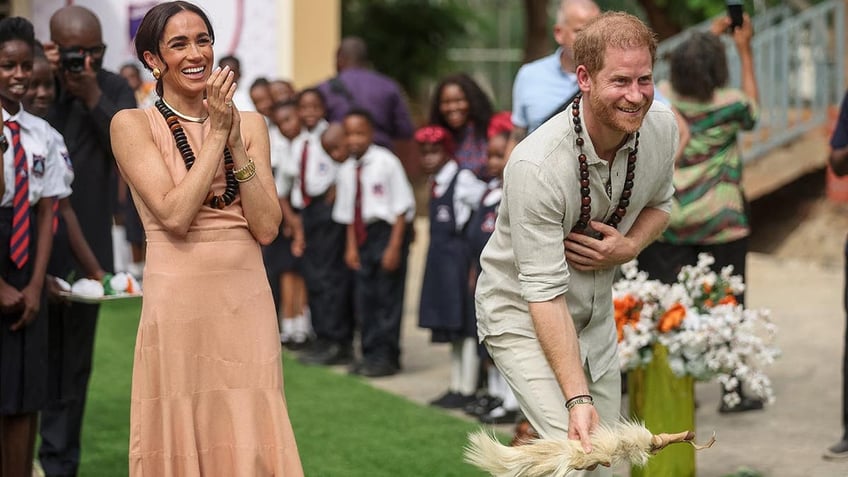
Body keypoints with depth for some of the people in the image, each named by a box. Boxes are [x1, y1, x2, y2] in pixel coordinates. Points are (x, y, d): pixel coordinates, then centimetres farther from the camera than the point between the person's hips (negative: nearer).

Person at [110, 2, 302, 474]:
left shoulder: (249, 124, 9)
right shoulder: (133, 125, -1)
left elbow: (267, 227, -1)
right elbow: (174, 215, -13)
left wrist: (236, 142, -9)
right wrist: (216, 135, -10)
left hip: (247, 302, 3)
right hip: (178, 305, -3)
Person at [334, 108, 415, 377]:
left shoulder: (386, 162, -11)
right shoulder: (347, 170, 6)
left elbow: (402, 207, -10)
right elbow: (349, 213, 14)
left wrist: (394, 246, -13)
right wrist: (352, 245, 8)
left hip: (389, 229, -6)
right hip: (364, 234, 6)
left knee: (388, 295, -3)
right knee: (364, 295, 8)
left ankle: (386, 357, 4)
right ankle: (370, 353, 18)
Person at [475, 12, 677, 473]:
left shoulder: (661, 125, -12)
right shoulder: (537, 165, -32)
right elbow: (544, 293, -30)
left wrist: (629, 246, -14)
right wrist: (577, 399, -36)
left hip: (596, 313, 7)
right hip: (523, 314, -7)